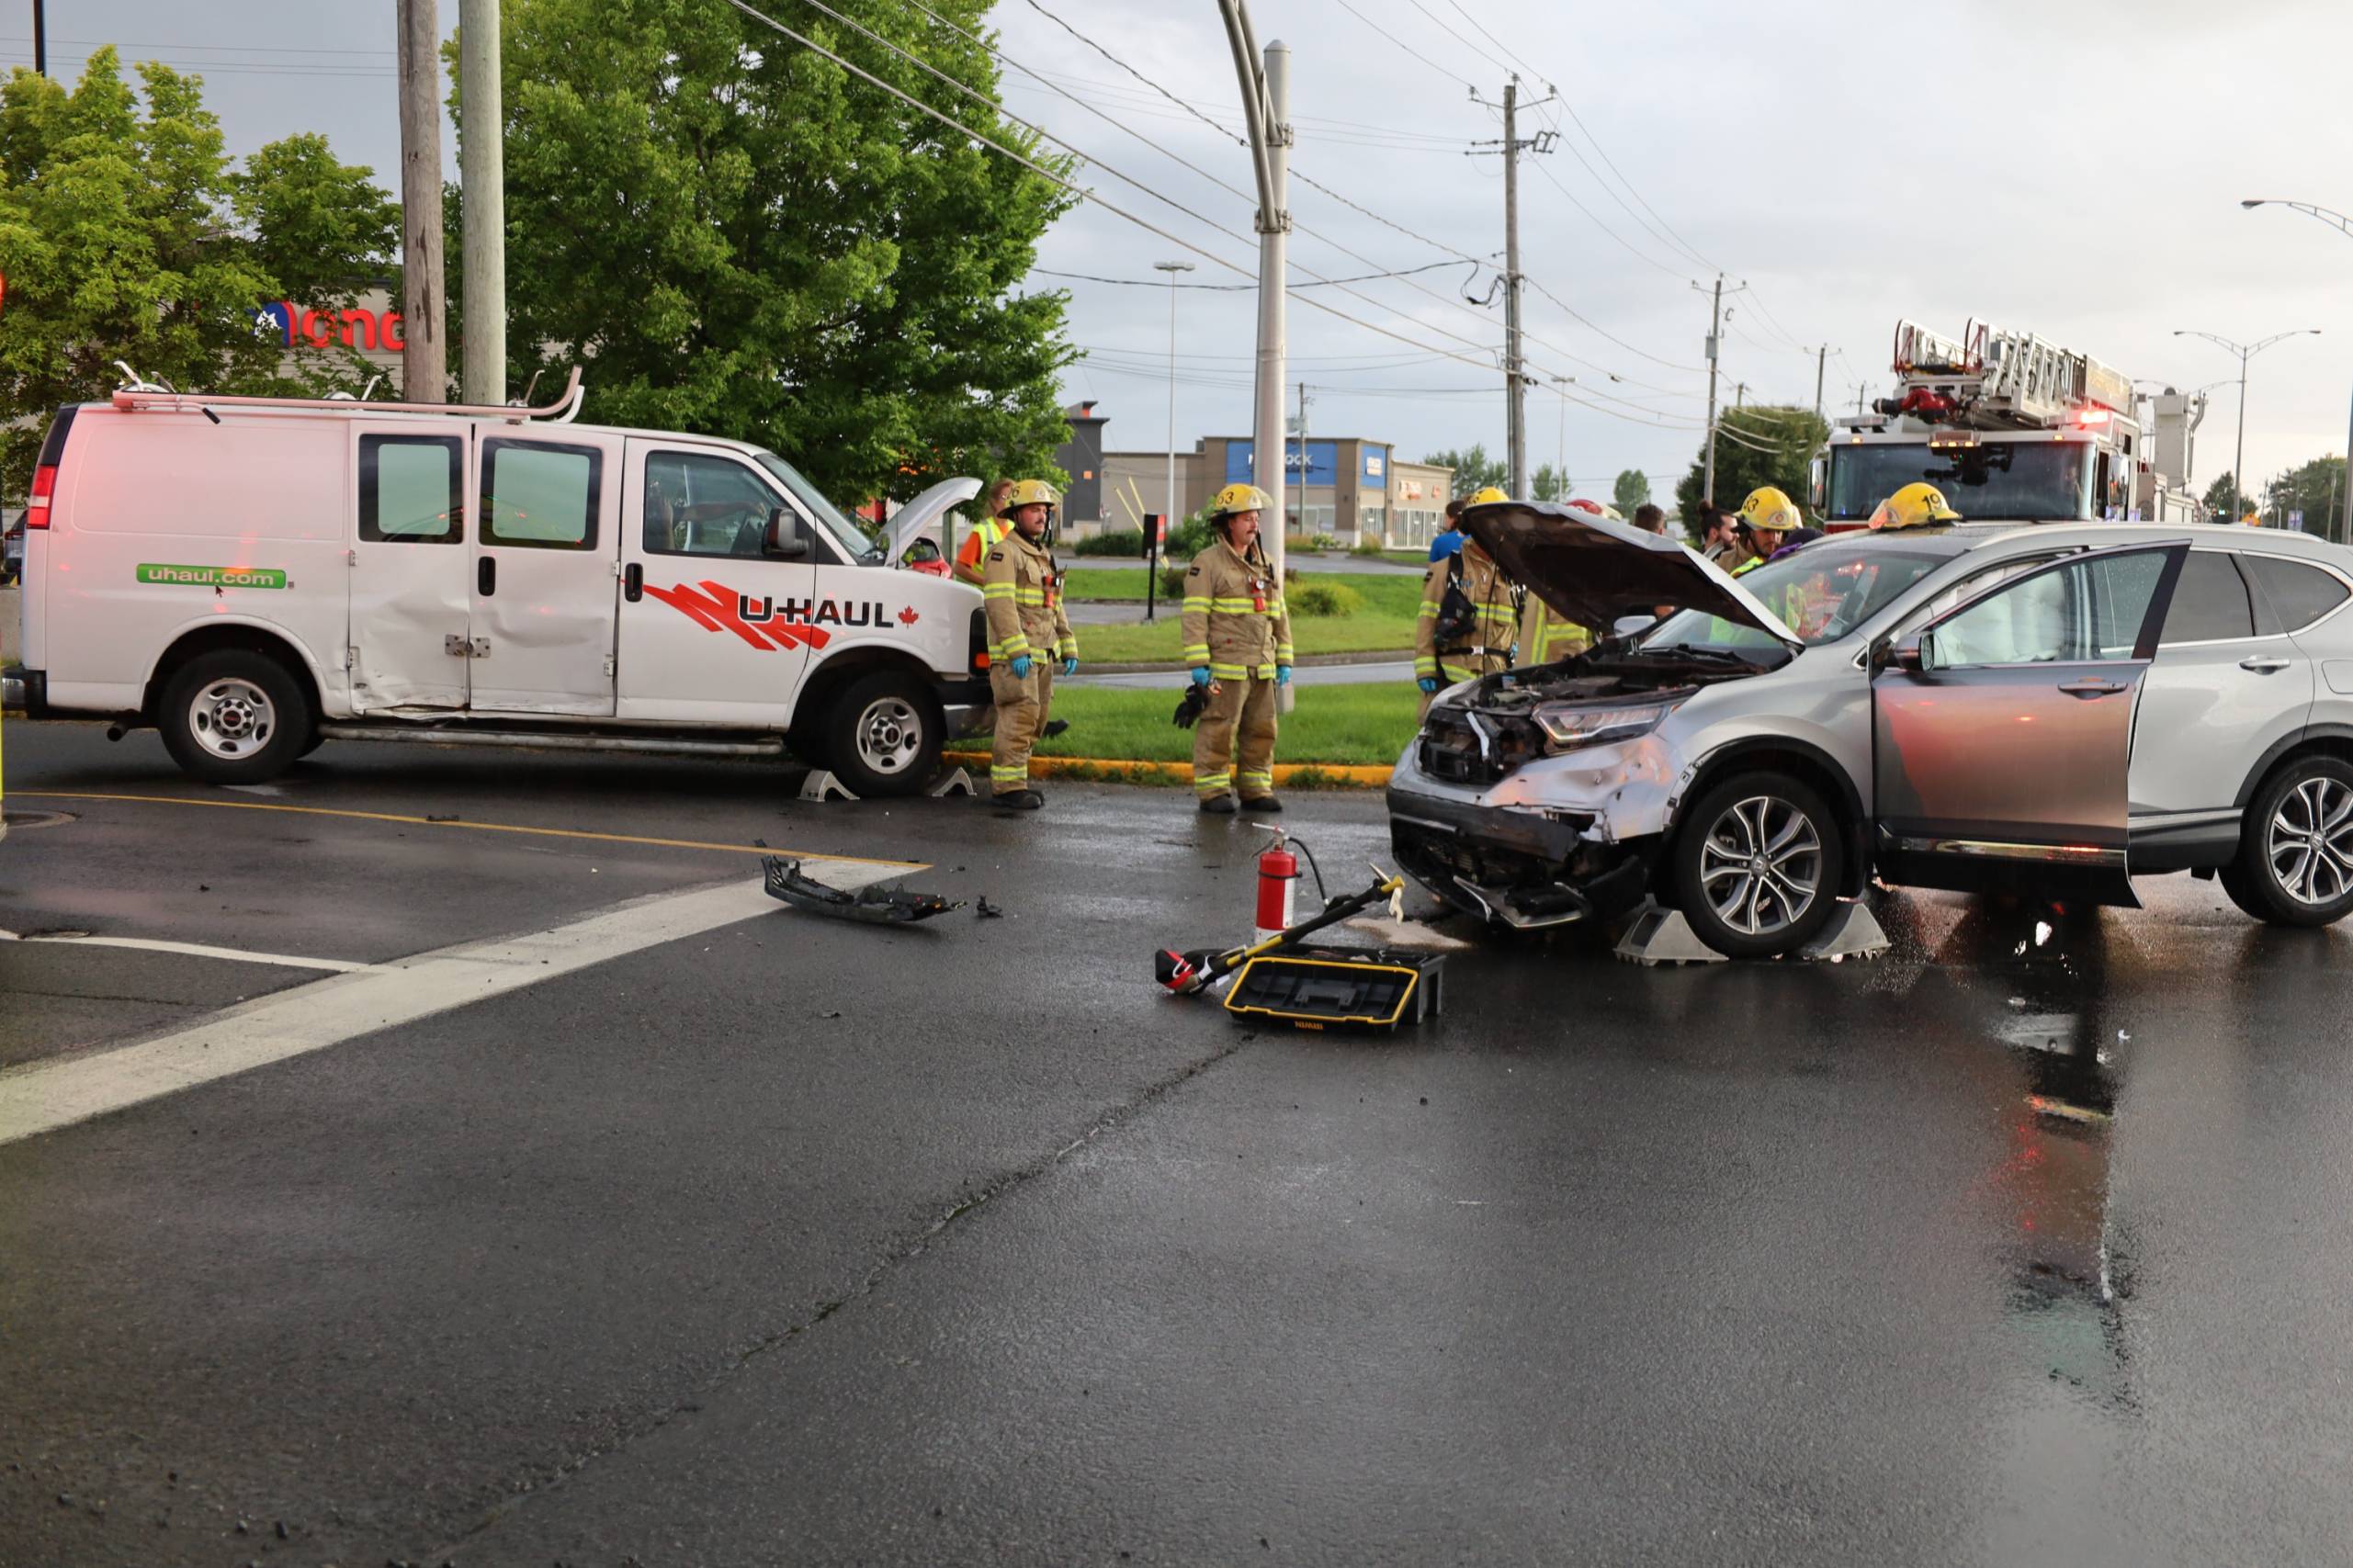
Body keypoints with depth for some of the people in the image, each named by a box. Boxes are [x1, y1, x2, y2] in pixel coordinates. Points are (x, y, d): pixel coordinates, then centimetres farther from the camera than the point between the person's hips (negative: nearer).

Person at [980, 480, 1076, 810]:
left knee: (1035, 720, 9)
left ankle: (1010, 782, 16)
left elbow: (1056, 608, 26)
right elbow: (999, 603, -18)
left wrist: (1068, 648, 18)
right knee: (1020, 718, -13)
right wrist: (1017, 650, -25)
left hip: (1041, 655, 9)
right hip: (1014, 656, -9)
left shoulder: (1043, 557, 21)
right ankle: (1007, 786, -10)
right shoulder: (1004, 553, -7)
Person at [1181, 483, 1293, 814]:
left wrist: (1284, 660, 15)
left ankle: (1257, 790, 19)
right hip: (1224, 667, -7)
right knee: (1218, 731, -4)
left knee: (1261, 731, 10)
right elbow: (1195, 617, -11)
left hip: (1261, 668, 7)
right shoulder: (1207, 563, -5)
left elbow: (1279, 615, 20)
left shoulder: (1265, 564, 16)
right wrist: (1198, 664, -16)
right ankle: (1213, 793, 4)